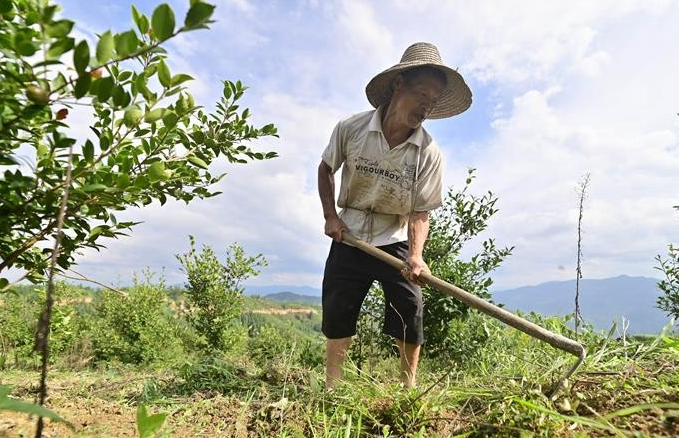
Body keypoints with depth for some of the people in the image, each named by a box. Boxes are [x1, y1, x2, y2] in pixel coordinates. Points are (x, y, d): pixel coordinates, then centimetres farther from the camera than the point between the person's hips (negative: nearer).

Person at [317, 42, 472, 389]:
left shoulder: (428, 152, -12)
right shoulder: (351, 128, -11)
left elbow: (420, 211, -11)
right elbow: (326, 168, 6)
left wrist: (416, 255, -27)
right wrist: (330, 215, -3)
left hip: (396, 240, 0)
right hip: (350, 236, 1)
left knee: (410, 311, -6)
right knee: (337, 313, 3)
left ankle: (408, 389, 14)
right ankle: (331, 390, 17)